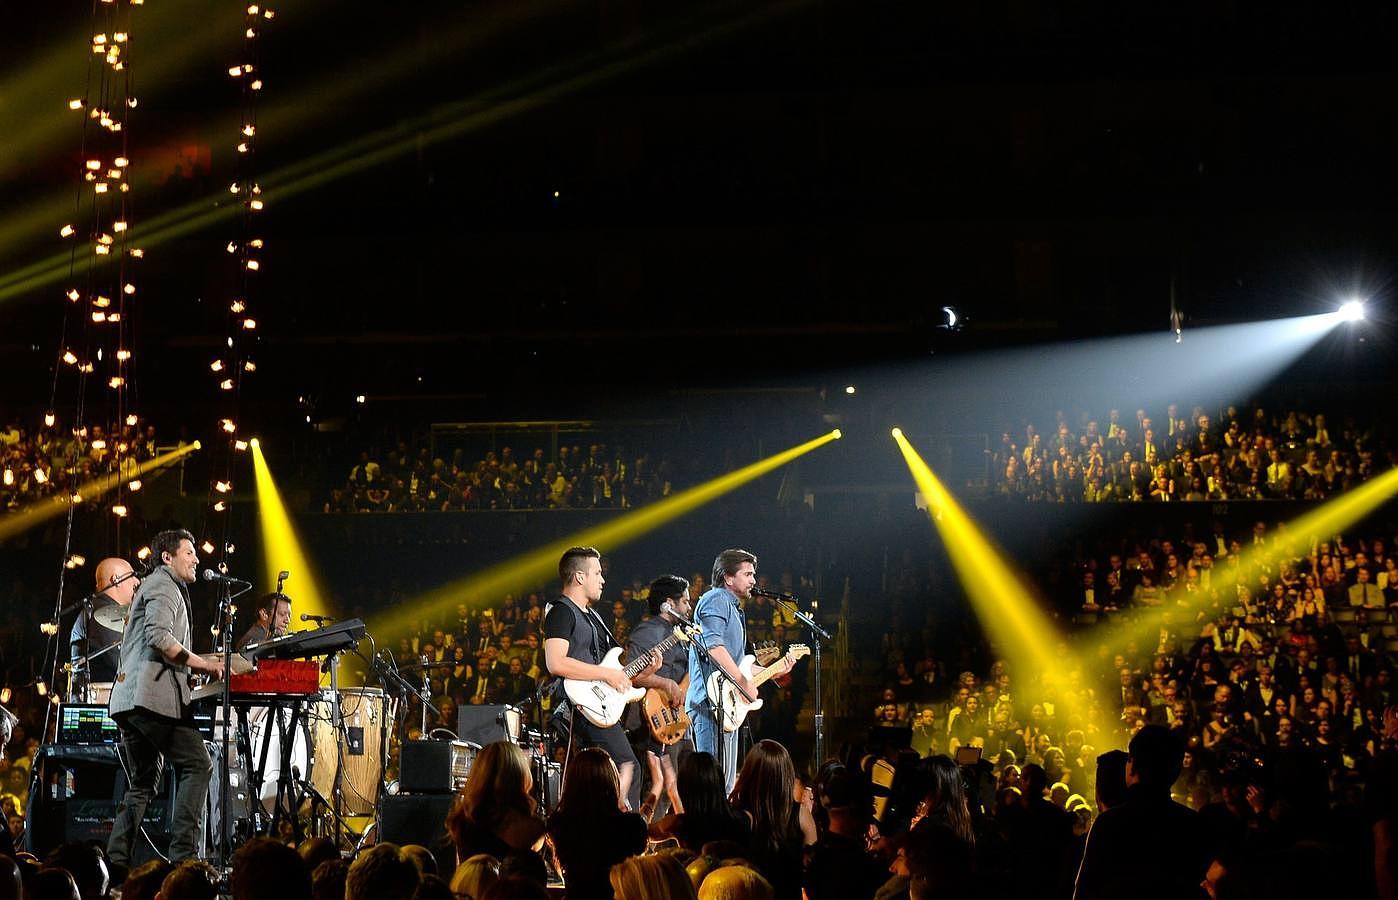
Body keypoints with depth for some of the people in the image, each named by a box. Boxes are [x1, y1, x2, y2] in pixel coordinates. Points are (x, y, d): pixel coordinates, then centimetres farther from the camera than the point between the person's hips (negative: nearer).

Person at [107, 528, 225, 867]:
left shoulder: (153, 586, 30)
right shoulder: (164, 586, -3)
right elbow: (158, 637, -18)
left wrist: (197, 666, 27)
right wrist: (203, 664, -13)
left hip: (128, 699, 10)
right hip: (153, 696, -10)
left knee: (143, 784, 11)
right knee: (197, 765, -9)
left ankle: (115, 861, 6)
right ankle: (183, 855, -16)